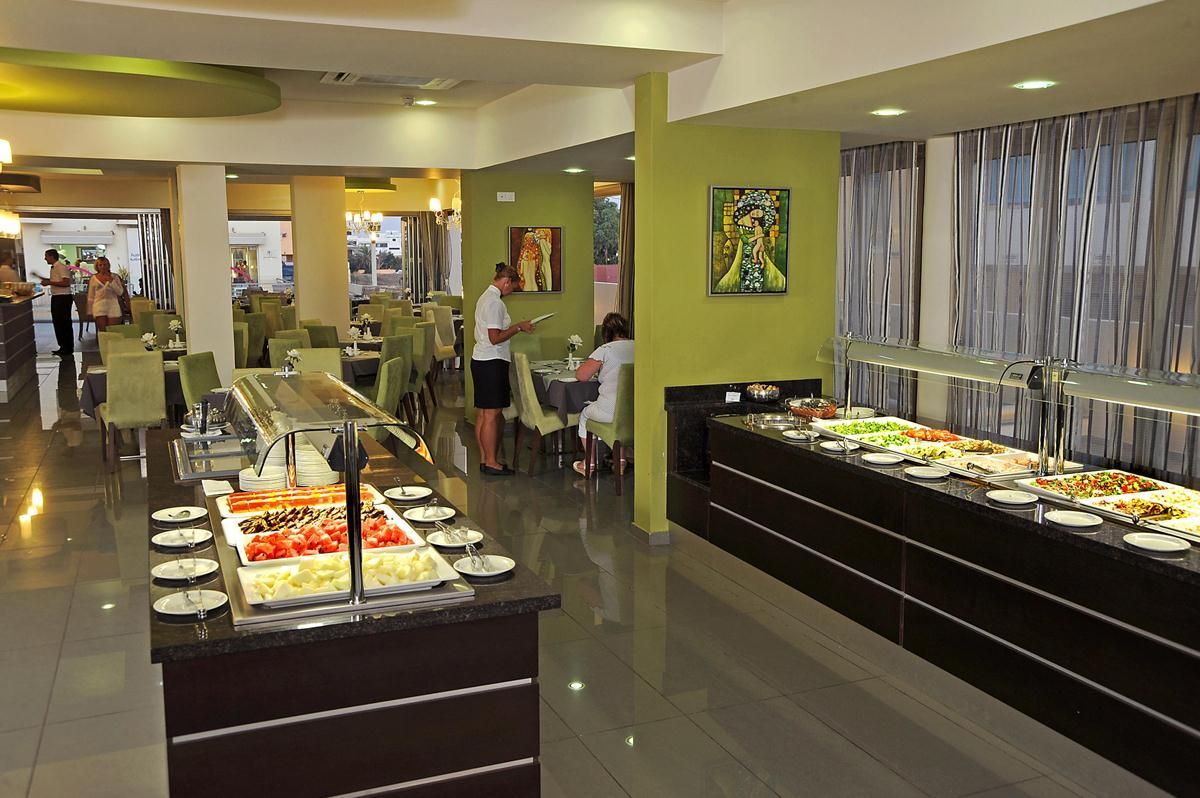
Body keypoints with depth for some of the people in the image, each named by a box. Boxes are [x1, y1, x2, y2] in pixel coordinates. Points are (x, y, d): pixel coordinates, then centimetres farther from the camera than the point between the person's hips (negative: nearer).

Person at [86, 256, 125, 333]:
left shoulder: (114, 277, 6)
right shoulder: (94, 278, 7)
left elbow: (120, 292, -2)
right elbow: (90, 297, 11)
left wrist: (111, 281, -10)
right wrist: (90, 311, 9)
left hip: (113, 307, 0)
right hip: (99, 308, 0)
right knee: (102, 332, -3)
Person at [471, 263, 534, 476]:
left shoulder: (486, 297, 16)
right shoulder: (495, 302, -17)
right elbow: (495, 338, -21)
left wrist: (516, 326, 16)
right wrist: (518, 328, -11)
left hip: (481, 360, 11)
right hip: (492, 362, -11)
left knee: (483, 413, 13)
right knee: (492, 414, -5)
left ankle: (484, 458, 19)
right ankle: (491, 462, 0)